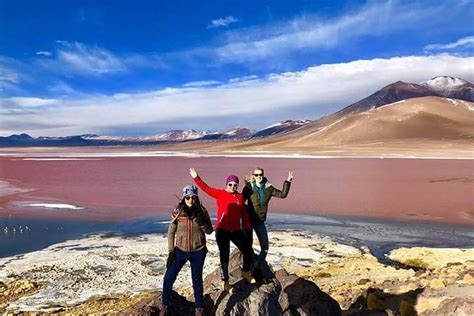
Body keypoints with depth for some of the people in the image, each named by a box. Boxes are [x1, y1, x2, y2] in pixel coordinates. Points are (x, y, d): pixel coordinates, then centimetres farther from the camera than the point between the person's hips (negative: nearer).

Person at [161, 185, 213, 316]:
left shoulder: (202, 211, -9)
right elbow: (171, 232, -4)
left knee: (197, 280, 12)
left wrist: (201, 222, -24)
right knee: (168, 278, 3)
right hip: (181, 250, 0)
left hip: (198, 252, 0)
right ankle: (165, 305, 27)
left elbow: (209, 231, -4)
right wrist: (171, 252, -7)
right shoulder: (178, 212, -10)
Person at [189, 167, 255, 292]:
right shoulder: (220, 194, -4)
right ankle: (225, 282, 19)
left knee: (248, 252, 12)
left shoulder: (240, 197, 5)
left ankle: (245, 272, 39)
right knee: (224, 256, 2)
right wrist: (196, 178, -19)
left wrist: (247, 227, 12)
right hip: (222, 230, -4)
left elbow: (244, 213, 11)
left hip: (236, 230, 4)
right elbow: (206, 188, -9)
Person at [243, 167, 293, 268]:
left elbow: (282, 194, 3)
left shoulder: (268, 188, 0)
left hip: (260, 221, 3)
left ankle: (257, 267, 18)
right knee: (248, 246, 5)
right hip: (248, 219, -3)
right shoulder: (249, 187, -7)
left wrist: (287, 182, -6)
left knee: (265, 247, 1)